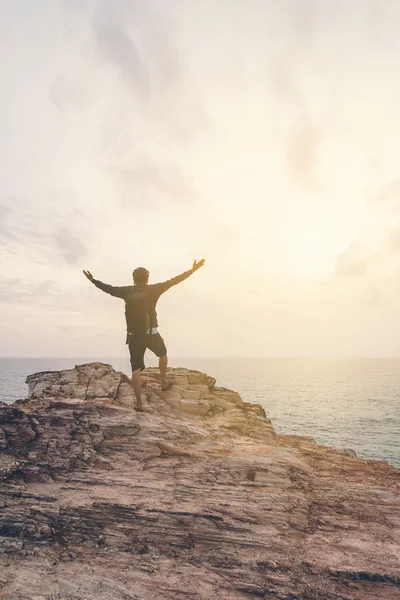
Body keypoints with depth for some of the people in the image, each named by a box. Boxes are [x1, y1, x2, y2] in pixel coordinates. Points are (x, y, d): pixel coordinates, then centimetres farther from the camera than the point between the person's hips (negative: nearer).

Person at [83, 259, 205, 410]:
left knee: (136, 369, 2)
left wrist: (93, 280, 32)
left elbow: (109, 289, 16)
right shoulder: (152, 289, -3)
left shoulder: (127, 291, 5)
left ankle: (139, 403, -1)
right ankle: (163, 382, 37)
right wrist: (192, 270, -6)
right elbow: (172, 281, -7)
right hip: (151, 333, -2)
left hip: (133, 335, 2)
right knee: (163, 354, 27)